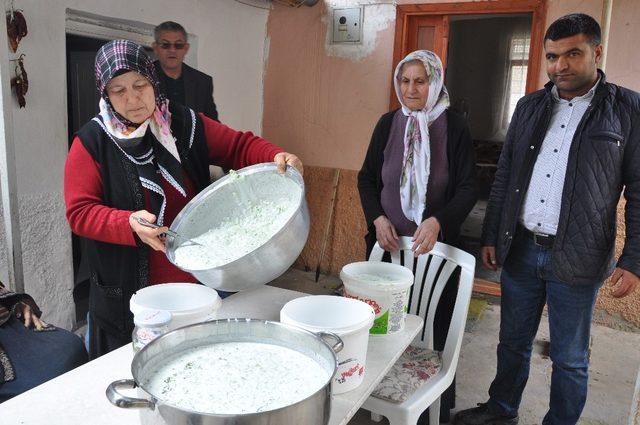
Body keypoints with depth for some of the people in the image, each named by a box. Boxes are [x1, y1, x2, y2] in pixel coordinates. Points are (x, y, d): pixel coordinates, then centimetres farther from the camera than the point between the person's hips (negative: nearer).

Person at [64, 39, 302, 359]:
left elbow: (239, 146, 3)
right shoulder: (91, 143, -5)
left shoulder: (185, 124, 2)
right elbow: (79, 212, -9)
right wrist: (130, 224, -26)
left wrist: (276, 157, -17)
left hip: (197, 279, 2)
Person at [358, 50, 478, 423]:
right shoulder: (388, 123, 5)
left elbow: (468, 187, -6)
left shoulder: (455, 126, -4)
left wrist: (437, 222, -22)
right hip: (388, 239, 3)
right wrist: (378, 218, -6)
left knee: (433, 326, 3)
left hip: (435, 243, -2)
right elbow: (367, 177, 9)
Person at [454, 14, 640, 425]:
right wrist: (491, 236, 9)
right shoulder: (529, 106, 8)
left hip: (576, 259, -4)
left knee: (570, 358, 10)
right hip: (520, 249, 4)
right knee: (513, 342, 18)